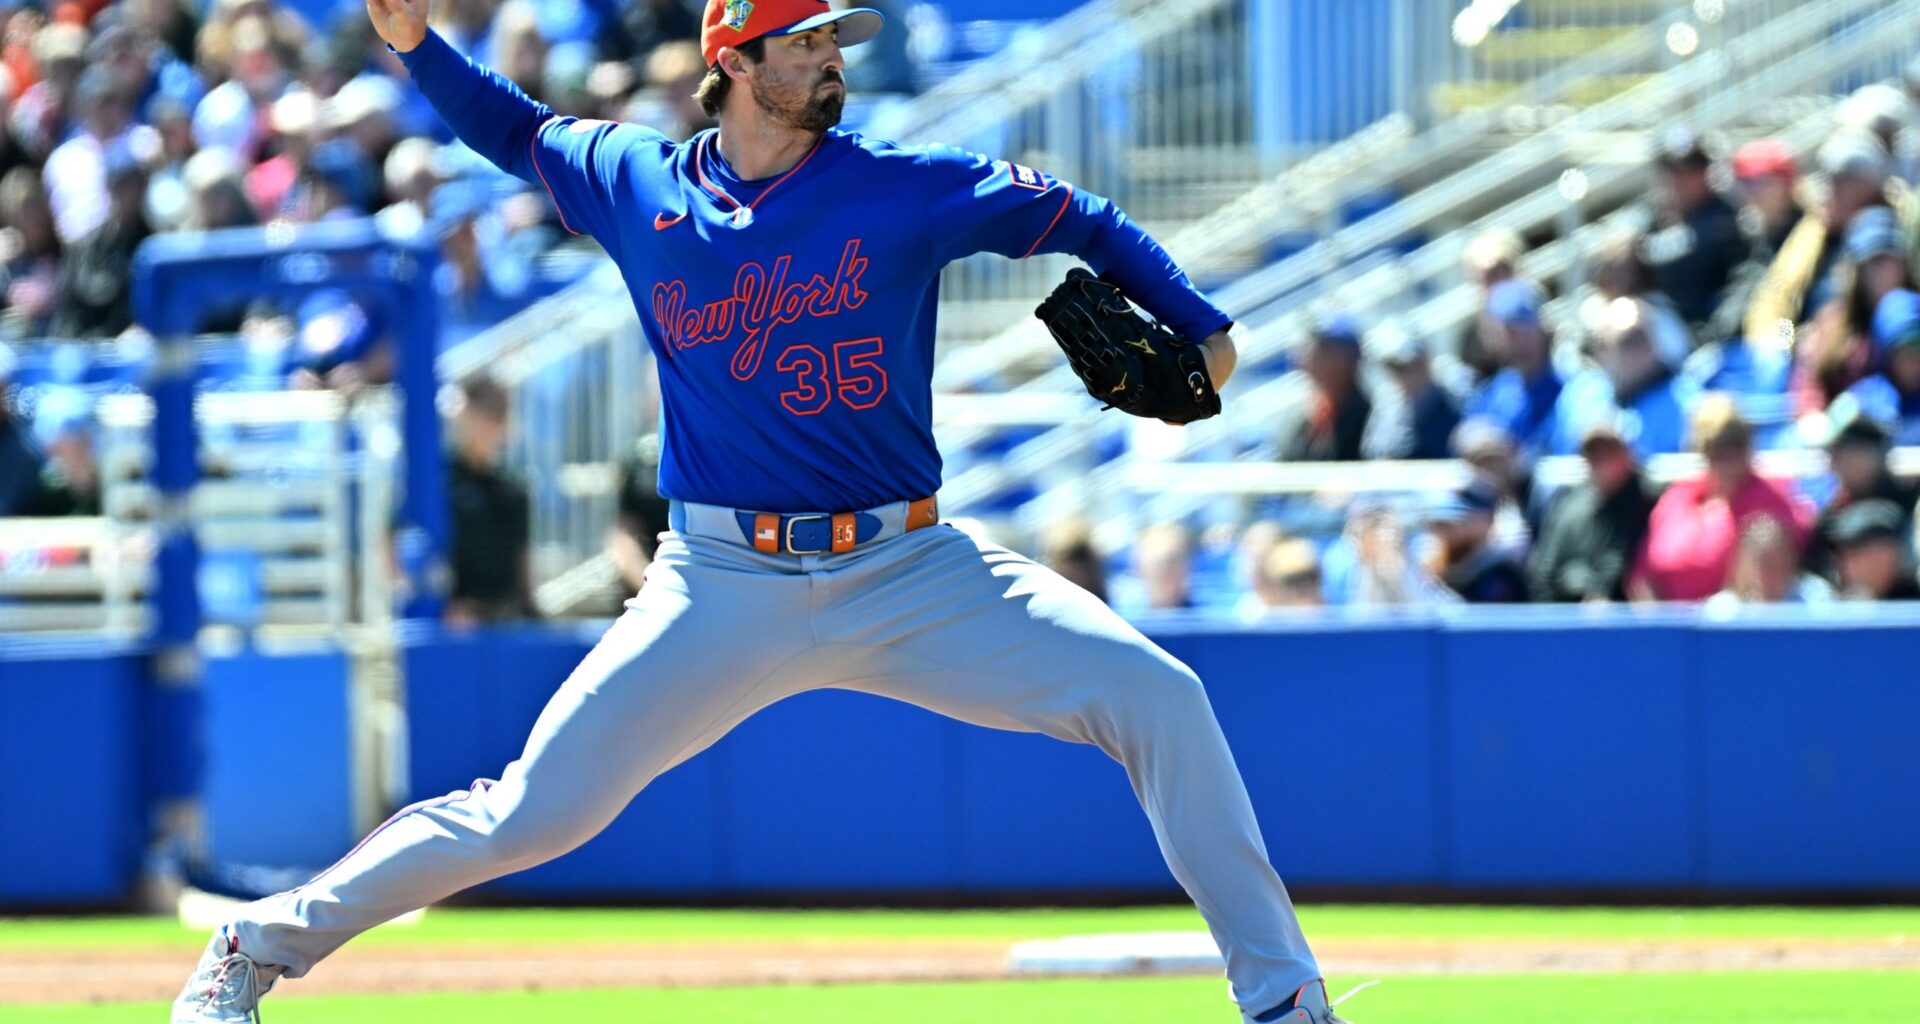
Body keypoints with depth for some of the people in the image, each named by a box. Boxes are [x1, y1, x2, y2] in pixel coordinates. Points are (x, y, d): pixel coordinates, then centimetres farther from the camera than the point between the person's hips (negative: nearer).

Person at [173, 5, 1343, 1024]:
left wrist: (1200, 327, 2)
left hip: (913, 574, 0)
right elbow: (514, 128, 23)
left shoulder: (908, 189, -1)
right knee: (534, 814, -7)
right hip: (723, 592, 0)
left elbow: (1084, 224, 9)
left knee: (1160, 699, -15)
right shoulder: (632, 181, 4)